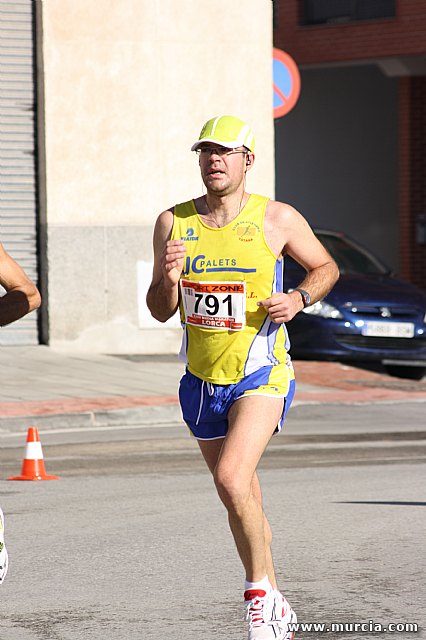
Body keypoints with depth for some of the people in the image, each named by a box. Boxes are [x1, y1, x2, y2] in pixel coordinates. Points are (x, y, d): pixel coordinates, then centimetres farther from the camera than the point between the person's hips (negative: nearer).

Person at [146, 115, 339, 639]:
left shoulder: (278, 219, -7)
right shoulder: (173, 222, 1)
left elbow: (326, 267, 9)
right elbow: (160, 312, 5)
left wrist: (299, 298, -11)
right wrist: (169, 279, -17)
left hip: (261, 376, -4)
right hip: (202, 380, 4)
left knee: (232, 478, -25)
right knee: (242, 498, 14)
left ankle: (260, 591, -8)